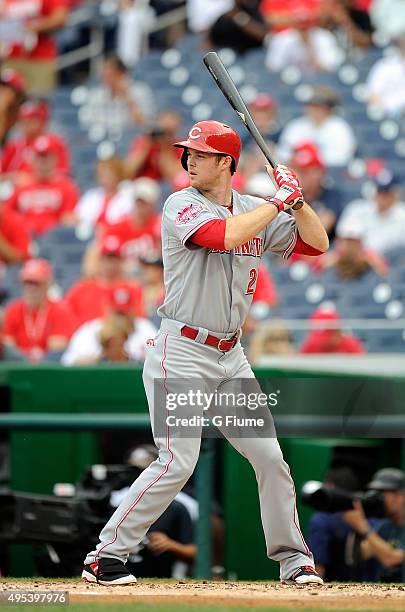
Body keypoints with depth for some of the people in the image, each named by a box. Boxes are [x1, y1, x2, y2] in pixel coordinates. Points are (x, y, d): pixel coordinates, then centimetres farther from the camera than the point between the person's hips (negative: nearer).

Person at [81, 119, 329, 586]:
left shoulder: (255, 210, 10)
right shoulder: (182, 205, -8)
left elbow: (317, 243, 9)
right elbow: (226, 235, -27)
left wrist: (296, 199, -5)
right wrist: (279, 201, -17)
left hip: (230, 356, 6)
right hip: (181, 353, -6)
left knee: (268, 455, 4)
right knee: (177, 462, -15)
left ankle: (293, 559, 16)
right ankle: (105, 556, -8)